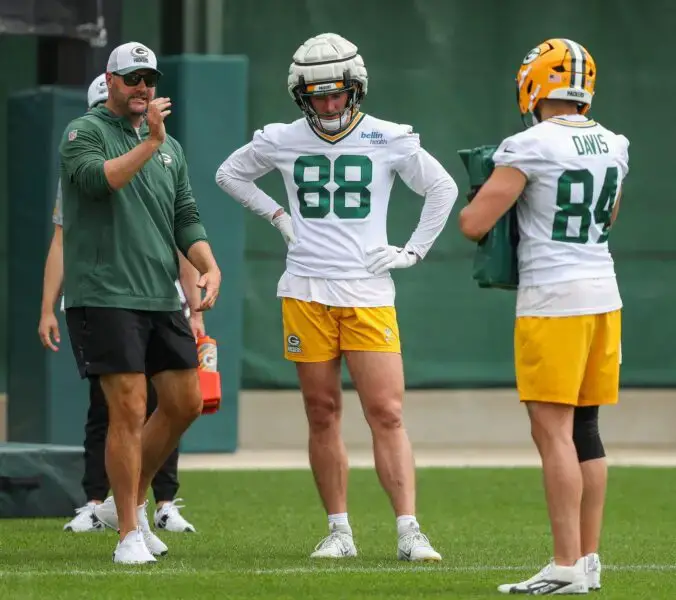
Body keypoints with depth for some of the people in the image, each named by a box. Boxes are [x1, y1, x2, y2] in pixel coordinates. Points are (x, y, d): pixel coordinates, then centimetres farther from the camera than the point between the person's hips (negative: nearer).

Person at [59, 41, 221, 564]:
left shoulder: (170, 147, 18)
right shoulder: (85, 133, -2)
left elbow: (185, 218, 18)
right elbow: (98, 179, -22)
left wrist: (209, 266, 2)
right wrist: (150, 143, -27)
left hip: (162, 299, 7)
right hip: (103, 298, -7)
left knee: (185, 403, 7)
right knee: (129, 408, -10)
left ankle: (132, 498, 26)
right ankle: (130, 533, -4)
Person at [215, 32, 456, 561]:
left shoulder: (388, 140, 0)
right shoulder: (283, 141, 4)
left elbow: (443, 189, 13)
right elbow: (229, 174, 22)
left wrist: (414, 251, 6)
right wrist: (277, 216, 11)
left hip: (368, 294, -2)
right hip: (306, 293, 2)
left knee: (387, 414, -9)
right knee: (323, 415, 4)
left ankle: (409, 531, -10)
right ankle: (340, 532, 10)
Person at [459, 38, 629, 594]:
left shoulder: (532, 147, -13)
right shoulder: (613, 147, 8)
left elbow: (474, 223, -14)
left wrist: (476, 206, 8)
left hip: (553, 298, -7)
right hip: (603, 291, 7)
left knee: (554, 431, -6)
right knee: (585, 429, 13)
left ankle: (567, 566, -9)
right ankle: (588, 558, 16)